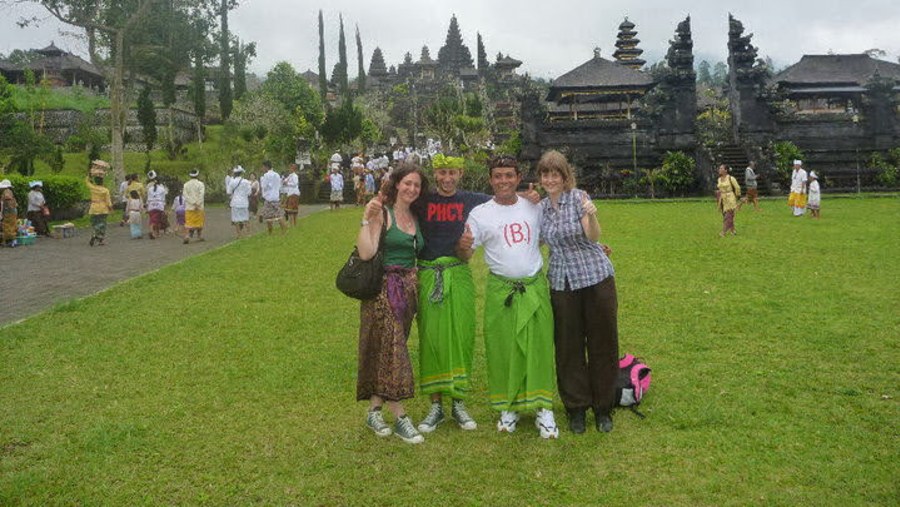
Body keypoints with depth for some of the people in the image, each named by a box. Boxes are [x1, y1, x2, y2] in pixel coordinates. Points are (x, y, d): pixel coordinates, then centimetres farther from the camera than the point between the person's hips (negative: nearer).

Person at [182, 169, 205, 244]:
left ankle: (187, 236, -16)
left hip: (189, 207, 2)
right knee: (199, 221, 12)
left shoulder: (186, 184, 5)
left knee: (189, 222, 0)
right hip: (199, 207, -2)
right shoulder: (200, 184, -3)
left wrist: (194, 203, -11)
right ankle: (199, 236, 19)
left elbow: (185, 195, -5)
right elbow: (201, 195, -13)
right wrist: (197, 204, -13)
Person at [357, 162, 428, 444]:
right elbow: (366, 253, -18)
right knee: (391, 349, -6)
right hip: (384, 289, -6)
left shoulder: (416, 218, 13)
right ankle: (400, 418, 1)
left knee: (387, 351, 10)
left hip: (408, 289, 7)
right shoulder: (382, 213, -7)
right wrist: (366, 220, -22)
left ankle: (374, 411, 20)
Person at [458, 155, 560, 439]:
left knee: (539, 347, 3)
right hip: (500, 290, -2)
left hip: (535, 286, 2)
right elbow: (465, 255, 0)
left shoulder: (534, 208, 6)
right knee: (502, 349, 3)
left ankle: (543, 408, 14)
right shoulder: (480, 213, -1)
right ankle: (509, 407, 19)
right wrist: (464, 246, -24)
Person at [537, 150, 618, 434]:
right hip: (561, 282, 4)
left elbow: (594, 236, -21)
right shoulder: (540, 208, 7)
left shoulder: (578, 197, -7)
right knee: (568, 347, 7)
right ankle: (576, 407, 21)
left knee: (602, 344, 5)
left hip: (596, 277, -4)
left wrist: (591, 216, -39)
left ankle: (603, 408, 19)